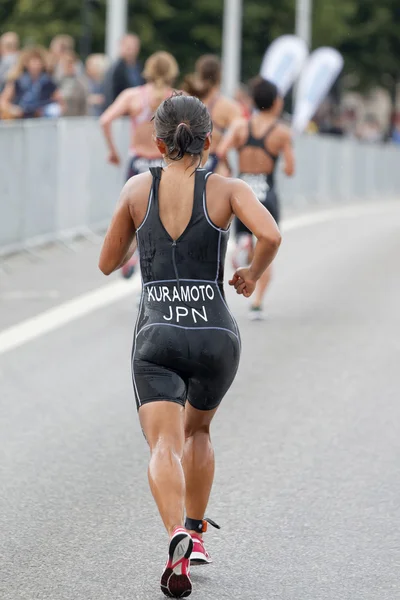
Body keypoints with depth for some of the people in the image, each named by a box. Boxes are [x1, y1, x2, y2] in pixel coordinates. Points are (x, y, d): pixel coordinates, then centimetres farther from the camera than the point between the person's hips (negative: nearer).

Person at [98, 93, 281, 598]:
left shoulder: (138, 188, 6)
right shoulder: (227, 190, 2)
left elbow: (108, 263, 15)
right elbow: (271, 236, -16)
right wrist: (252, 273, 4)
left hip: (156, 334, -1)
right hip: (215, 335, 1)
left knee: (165, 447, -14)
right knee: (198, 429, 28)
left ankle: (177, 534, -40)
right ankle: (197, 533, 29)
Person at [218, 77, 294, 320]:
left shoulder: (241, 125, 0)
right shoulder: (282, 132, -5)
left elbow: (221, 152, -12)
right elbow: (290, 170, -6)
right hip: (267, 195, -1)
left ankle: (243, 244, -22)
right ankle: (257, 304, 1)